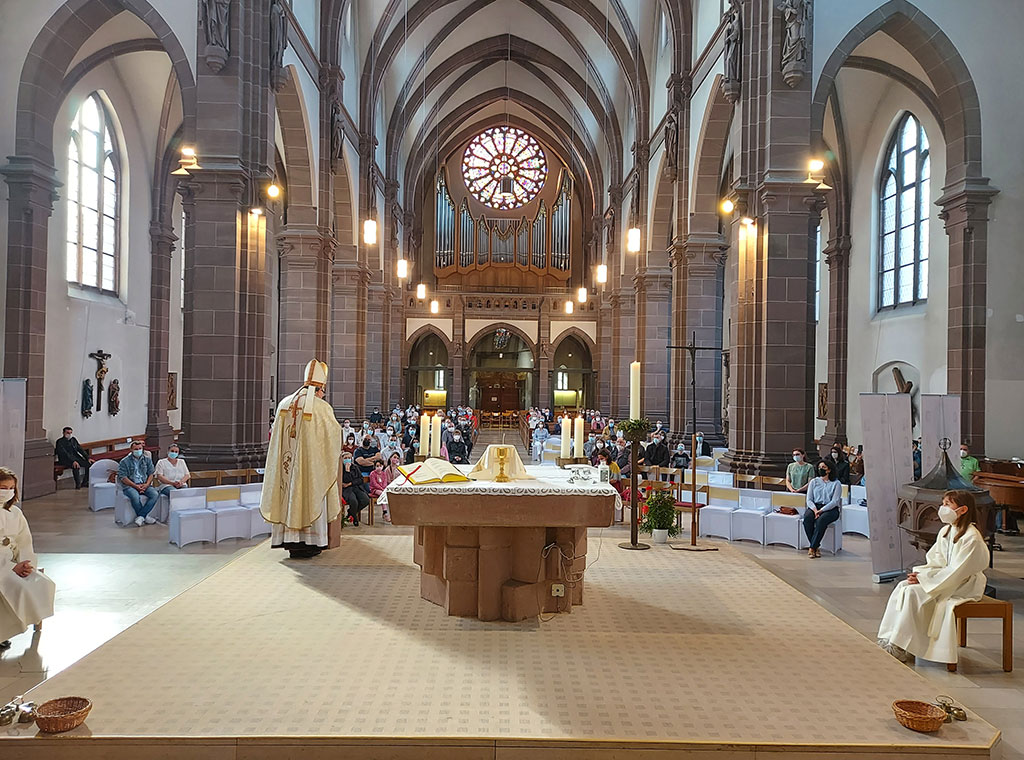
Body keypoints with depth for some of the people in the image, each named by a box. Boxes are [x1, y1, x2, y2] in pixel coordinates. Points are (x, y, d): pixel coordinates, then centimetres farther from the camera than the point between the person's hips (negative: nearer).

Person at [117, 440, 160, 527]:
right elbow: (123, 477, -5)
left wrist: (146, 484, -8)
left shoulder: (147, 460, 14)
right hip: (130, 486, -3)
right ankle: (145, 516, -15)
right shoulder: (125, 461, 2)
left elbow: (151, 474, 12)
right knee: (135, 497, -36)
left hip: (145, 485, 3)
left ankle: (140, 516, -22)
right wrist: (136, 486, -14)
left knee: (155, 494, -26)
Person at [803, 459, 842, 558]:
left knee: (821, 520, -36)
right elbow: (809, 499, 8)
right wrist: (815, 509, -13)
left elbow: (834, 501, -7)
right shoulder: (814, 482, 15)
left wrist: (821, 510, -19)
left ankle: (812, 548, -29)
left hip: (830, 509, -3)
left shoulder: (836, 484, 4)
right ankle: (817, 547, -24)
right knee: (807, 518, -32)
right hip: (814, 506, 3)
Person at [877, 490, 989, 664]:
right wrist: (919, 574, -7)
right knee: (902, 586, -12)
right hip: (945, 578, 8)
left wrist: (924, 578, -19)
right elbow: (935, 562, 12)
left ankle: (899, 648, -19)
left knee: (913, 592, -25)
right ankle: (887, 638, -14)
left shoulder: (971, 538, -18)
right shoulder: (945, 532, 9)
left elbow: (956, 572, -21)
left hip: (964, 586, -8)